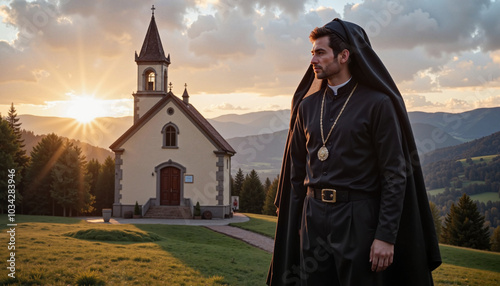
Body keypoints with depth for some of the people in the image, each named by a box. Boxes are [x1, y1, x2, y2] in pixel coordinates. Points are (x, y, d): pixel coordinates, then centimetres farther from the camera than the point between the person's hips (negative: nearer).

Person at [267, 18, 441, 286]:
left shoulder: (378, 103, -6)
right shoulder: (307, 105, 11)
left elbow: (395, 175, -8)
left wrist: (386, 236, -14)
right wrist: (294, 223, 9)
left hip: (358, 219, -5)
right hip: (314, 216, 5)